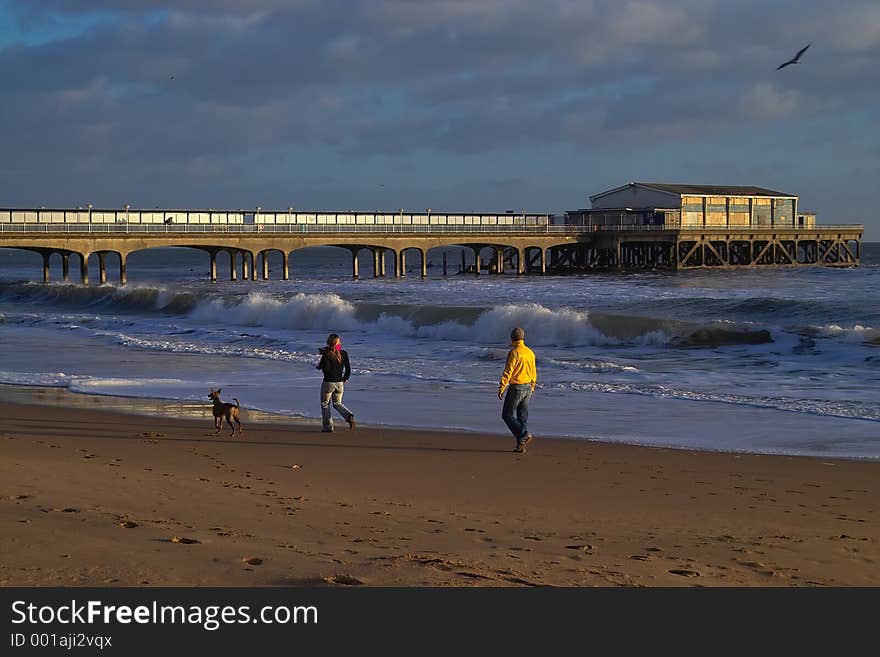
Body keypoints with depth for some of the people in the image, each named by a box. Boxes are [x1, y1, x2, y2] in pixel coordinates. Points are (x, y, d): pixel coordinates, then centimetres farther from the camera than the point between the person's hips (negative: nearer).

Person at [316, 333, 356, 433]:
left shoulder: (326, 354, -13)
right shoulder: (344, 353, 0)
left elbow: (325, 368, -19)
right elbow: (348, 368, 2)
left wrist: (319, 366, 2)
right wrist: (345, 378, 17)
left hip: (328, 382, -4)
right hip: (340, 383, 4)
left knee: (325, 404, 11)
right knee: (337, 403, 19)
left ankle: (327, 427, 9)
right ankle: (349, 415, -9)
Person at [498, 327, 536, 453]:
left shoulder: (514, 352, -14)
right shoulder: (530, 353, 8)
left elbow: (508, 371, -18)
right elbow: (534, 373, 15)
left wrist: (501, 388, -16)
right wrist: (532, 388, 26)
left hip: (516, 387, -7)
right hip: (527, 388, 7)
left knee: (508, 415, 1)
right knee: (523, 416, 9)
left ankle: (524, 435, -14)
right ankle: (521, 445, 7)